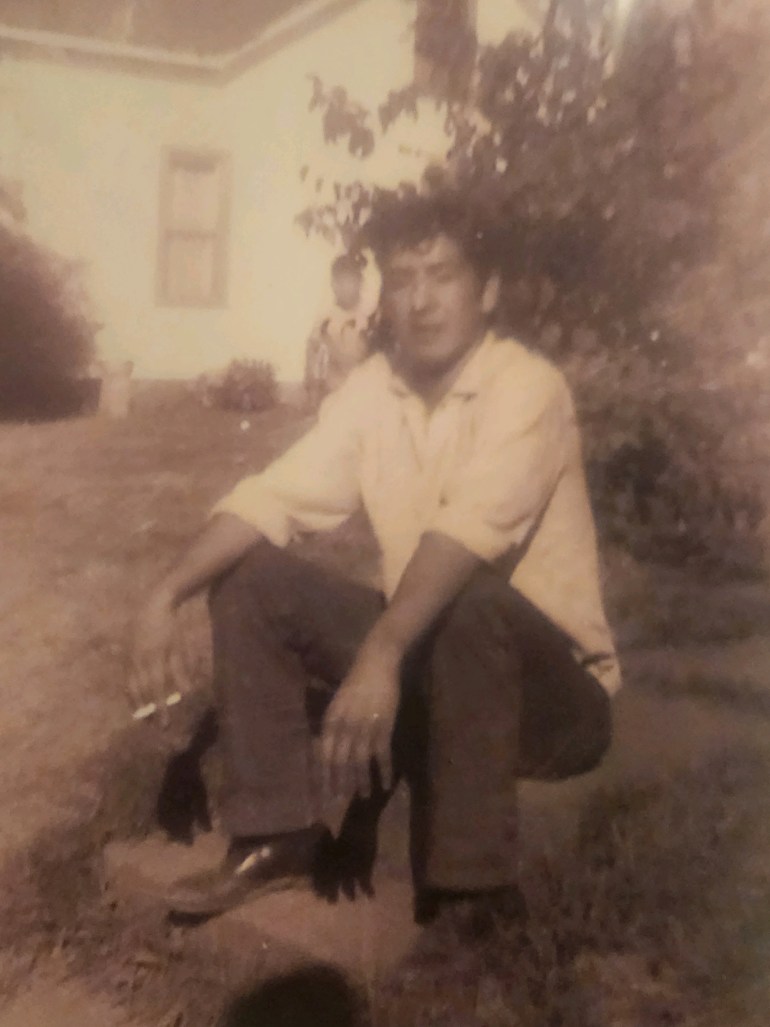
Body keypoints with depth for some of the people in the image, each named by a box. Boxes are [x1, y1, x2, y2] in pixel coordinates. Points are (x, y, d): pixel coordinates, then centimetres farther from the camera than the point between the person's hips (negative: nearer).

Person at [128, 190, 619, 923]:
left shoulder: (527, 386, -19)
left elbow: (471, 529, -35)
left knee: (469, 602, -38)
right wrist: (167, 595, -20)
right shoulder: (372, 388, 0)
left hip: (552, 686, -5)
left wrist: (380, 656, -47)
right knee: (252, 579, -5)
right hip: (424, 654, 6)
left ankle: (468, 890, -23)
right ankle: (278, 836, -1)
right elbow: (276, 496, -7)